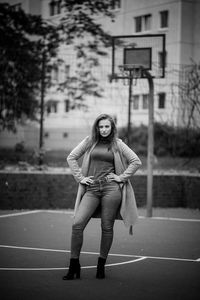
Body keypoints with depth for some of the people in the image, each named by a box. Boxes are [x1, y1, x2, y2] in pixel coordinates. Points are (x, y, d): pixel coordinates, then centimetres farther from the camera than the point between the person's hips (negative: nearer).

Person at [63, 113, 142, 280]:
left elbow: (136, 161, 7)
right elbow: (71, 158, 14)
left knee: (107, 227, 2)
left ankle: (101, 265, 14)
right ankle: (74, 266, -3)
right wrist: (80, 177, 6)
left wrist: (122, 177, 0)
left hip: (111, 188, -1)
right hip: (91, 189, 1)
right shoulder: (89, 141, 11)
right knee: (77, 224, -10)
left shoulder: (118, 144, 7)